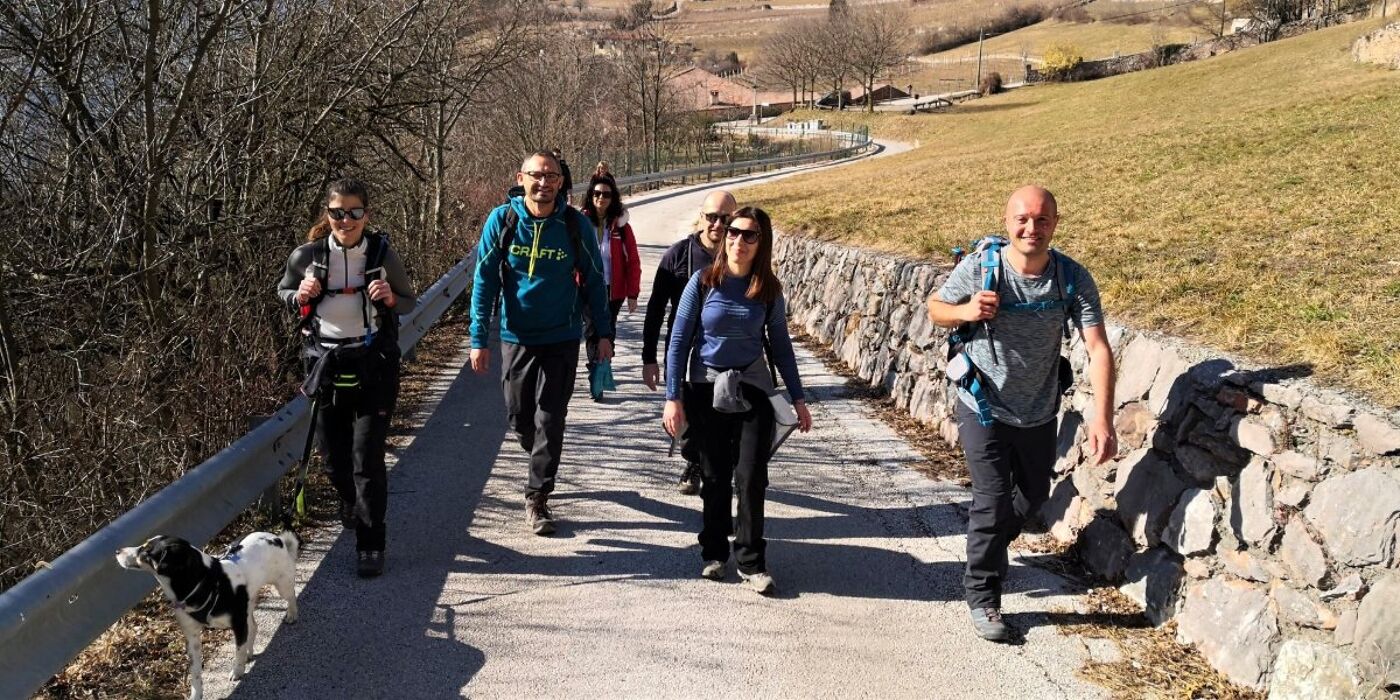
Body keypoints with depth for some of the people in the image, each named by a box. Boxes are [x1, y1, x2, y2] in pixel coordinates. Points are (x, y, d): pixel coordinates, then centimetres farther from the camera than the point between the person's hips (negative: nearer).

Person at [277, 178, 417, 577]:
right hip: (325, 362, 2)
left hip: (373, 366, -2)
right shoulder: (307, 256, -3)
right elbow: (282, 292, 15)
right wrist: (300, 296, -8)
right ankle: (352, 505, 46)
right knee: (334, 457, 13)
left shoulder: (382, 254, -5)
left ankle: (370, 544, 3)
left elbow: (409, 302, 8)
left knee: (367, 459, -7)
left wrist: (390, 299, -15)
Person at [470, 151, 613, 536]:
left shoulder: (576, 224, -8)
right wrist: (479, 338, -8)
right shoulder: (502, 220, -8)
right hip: (516, 338, 2)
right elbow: (485, 280, -5)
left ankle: (538, 497, 9)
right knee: (519, 417, 13)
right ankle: (543, 466, 42)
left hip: (562, 339, -1)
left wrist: (603, 332, 2)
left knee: (549, 420, -1)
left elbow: (593, 281, 2)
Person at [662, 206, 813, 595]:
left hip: (752, 390, 1)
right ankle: (714, 552, 22)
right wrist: (673, 397, -9)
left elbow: (780, 345, 8)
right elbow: (679, 341, -4)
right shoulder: (704, 283, -7)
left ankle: (751, 562, 6)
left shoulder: (768, 289, -1)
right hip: (707, 390, -1)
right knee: (715, 477, 7)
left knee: (751, 477, -4)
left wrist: (798, 398, 8)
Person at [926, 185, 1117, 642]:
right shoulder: (978, 268, -19)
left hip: (1039, 413, 3)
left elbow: (1098, 348, -22)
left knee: (1033, 496, 22)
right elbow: (935, 308, -3)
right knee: (994, 500, -5)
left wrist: (1102, 418, -33)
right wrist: (965, 312, -27)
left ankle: (986, 545, 53)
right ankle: (982, 597, 16)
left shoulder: (1074, 278, -16)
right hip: (985, 409, -3)